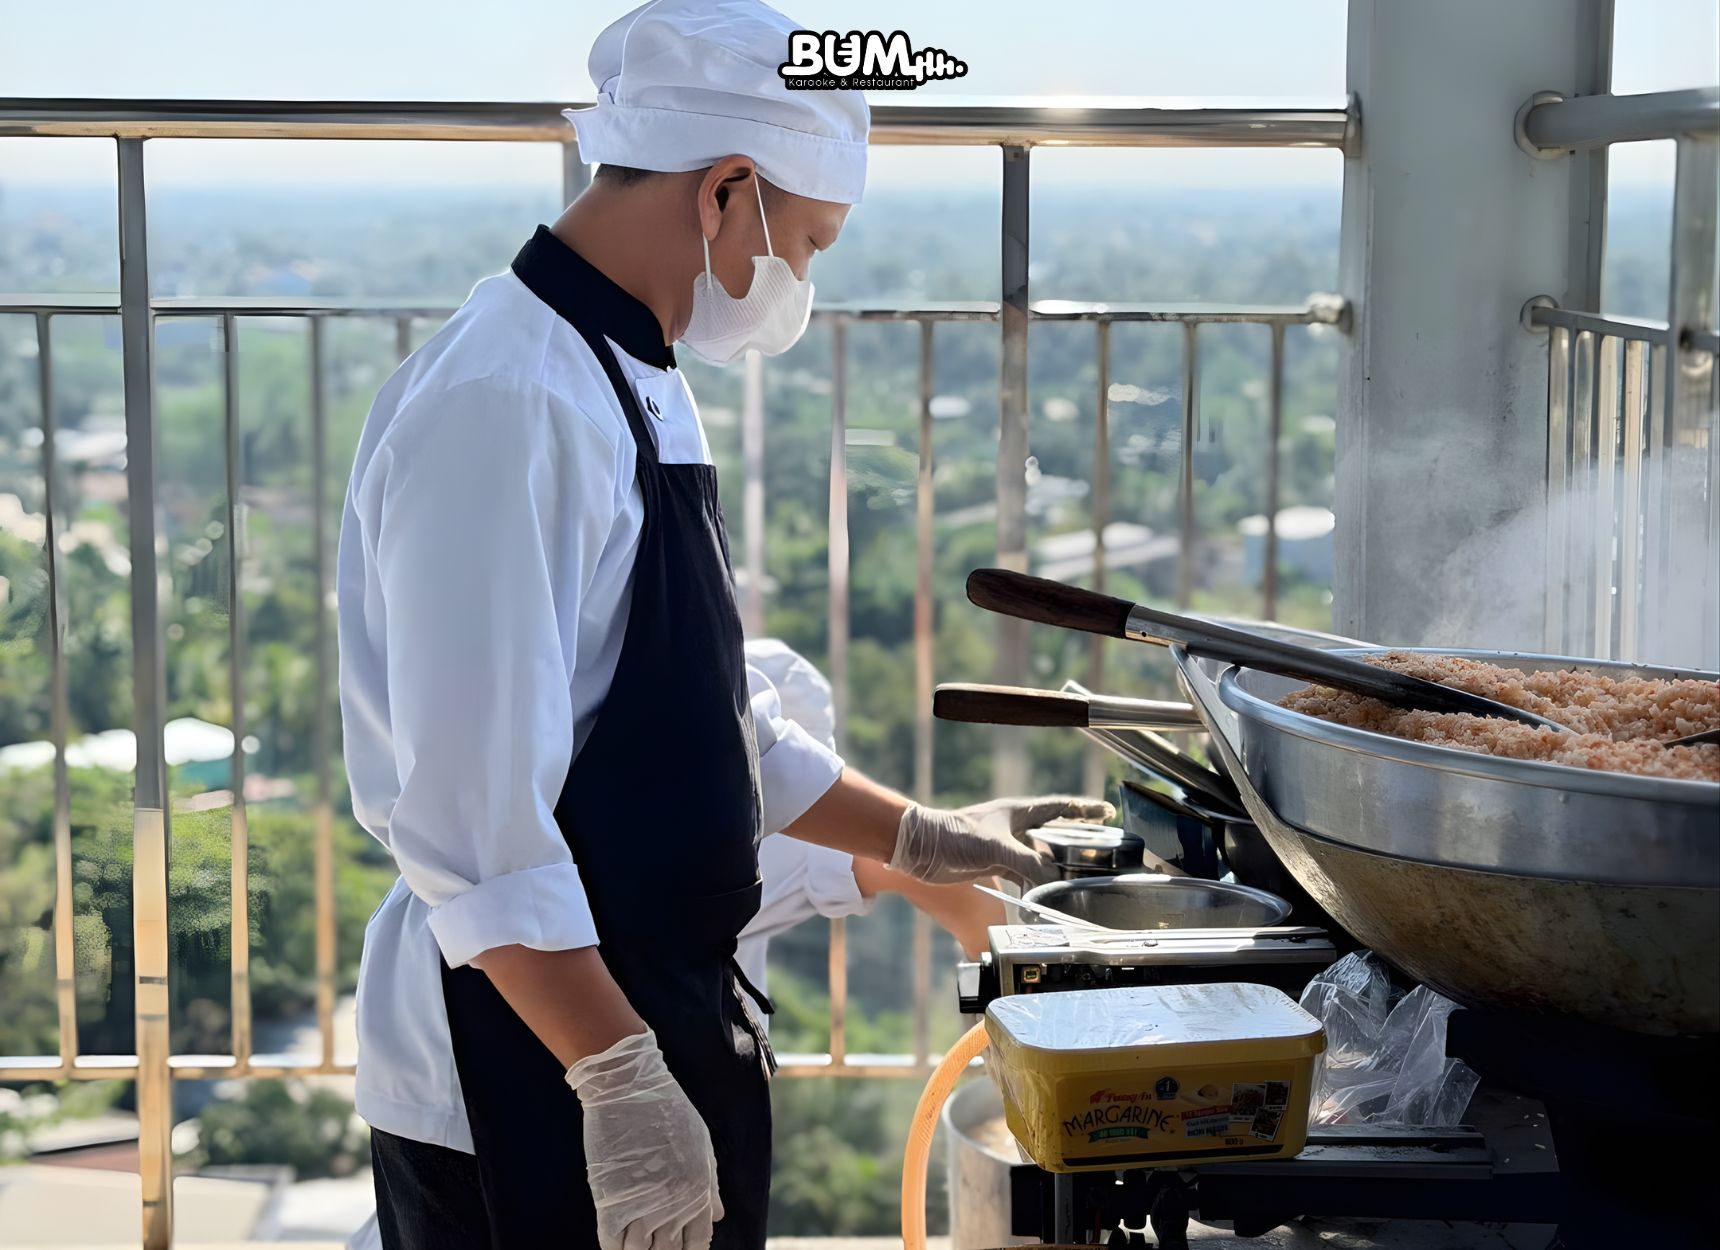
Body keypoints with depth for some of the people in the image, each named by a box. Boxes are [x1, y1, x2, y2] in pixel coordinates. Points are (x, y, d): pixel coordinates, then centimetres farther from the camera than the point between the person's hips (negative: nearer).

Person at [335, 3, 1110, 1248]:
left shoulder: (635, 389, 13)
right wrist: (621, 1078, -24)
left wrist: (917, 838, 24)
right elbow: (472, 810, -25)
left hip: (661, 1023, 10)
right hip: (531, 1086, -9)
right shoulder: (504, 407, -20)